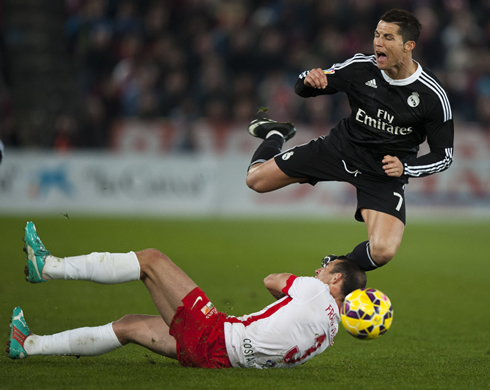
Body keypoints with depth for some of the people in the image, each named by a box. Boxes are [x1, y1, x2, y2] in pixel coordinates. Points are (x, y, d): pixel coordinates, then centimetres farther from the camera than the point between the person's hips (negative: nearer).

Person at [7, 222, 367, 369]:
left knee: (152, 259, -2)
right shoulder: (332, 329, 12)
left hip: (215, 337, -8)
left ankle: (46, 267, 2)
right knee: (130, 326, 17)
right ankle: (31, 346, 20)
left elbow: (272, 281, 6)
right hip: (215, 358, 8)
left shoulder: (317, 293, -11)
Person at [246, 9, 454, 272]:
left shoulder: (432, 96, -19)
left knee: (383, 251, -25)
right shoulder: (361, 68, -14)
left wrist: (405, 168, -25)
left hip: (386, 171, -2)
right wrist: (309, 81, -27)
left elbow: (444, 155, -9)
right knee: (256, 179, -3)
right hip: (341, 148, 2)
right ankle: (276, 135, 32)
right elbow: (303, 88, -2)